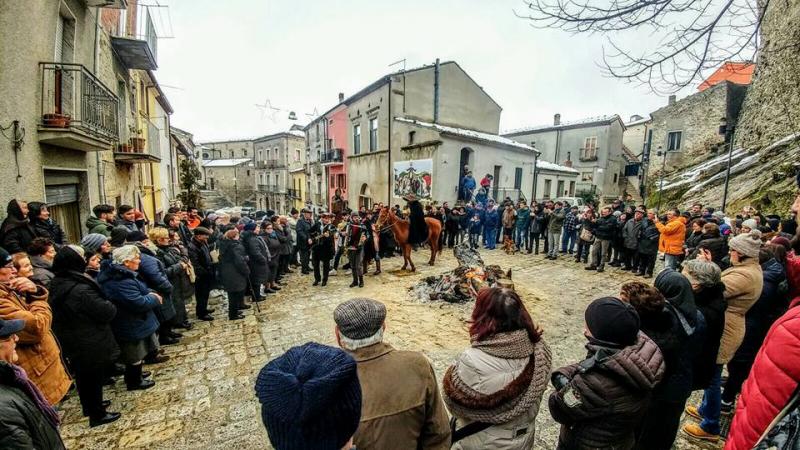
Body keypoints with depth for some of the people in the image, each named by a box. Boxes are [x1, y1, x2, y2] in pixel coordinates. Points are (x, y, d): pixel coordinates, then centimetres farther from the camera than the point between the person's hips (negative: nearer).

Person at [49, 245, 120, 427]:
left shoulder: (56, 284, -1)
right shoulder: (81, 289, -30)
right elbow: (107, 312, -27)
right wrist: (111, 306, -5)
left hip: (70, 341, 9)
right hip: (90, 344, -9)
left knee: (82, 376, 25)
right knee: (94, 378, 9)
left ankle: (90, 406, 43)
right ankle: (97, 414, 24)